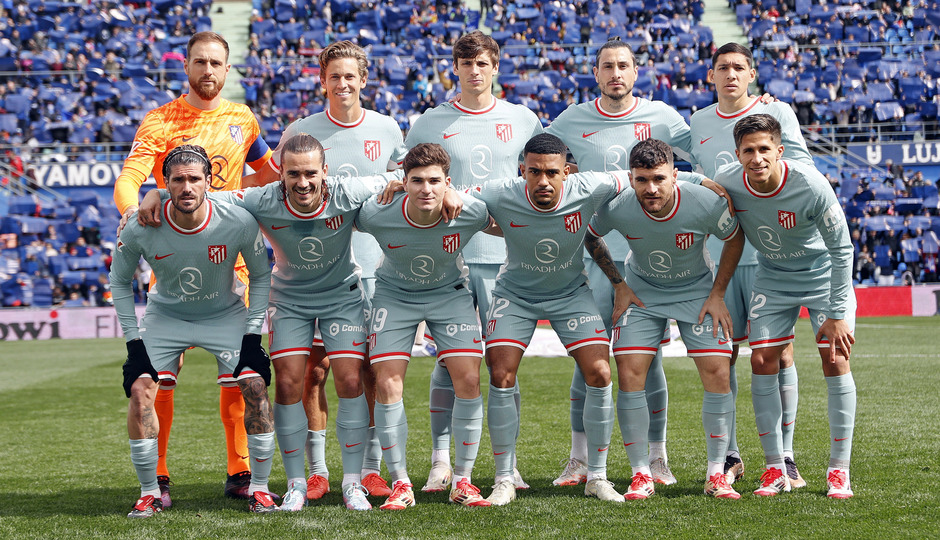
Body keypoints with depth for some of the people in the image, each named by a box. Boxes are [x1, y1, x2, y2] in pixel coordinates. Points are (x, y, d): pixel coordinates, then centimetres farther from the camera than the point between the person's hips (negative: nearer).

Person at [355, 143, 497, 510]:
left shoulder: (470, 212, -26)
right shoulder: (377, 215, -29)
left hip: (450, 293, 1)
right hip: (394, 295, -1)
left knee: (468, 379, -11)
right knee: (387, 385, -11)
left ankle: (462, 481, 4)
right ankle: (400, 484, 3)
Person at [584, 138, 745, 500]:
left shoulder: (706, 203, -27)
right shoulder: (617, 209, -25)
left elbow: (734, 238, -5)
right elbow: (590, 237, -1)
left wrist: (717, 294, -6)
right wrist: (618, 285, -3)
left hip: (696, 290, 0)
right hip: (641, 292, 1)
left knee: (717, 374, -12)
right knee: (629, 375, -13)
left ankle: (716, 474, 0)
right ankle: (641, 474, -2)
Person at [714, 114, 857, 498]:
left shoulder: (811, 186, -30)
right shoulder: (726, 185, -21)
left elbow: (841, 249, -20)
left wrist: (836, 315, -19)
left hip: (823, 275, -3)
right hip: (772, 277, 3)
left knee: (835, 362, -10)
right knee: (762, 363, -5)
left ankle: (839, 470, -1)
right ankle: (775, 469, 5)